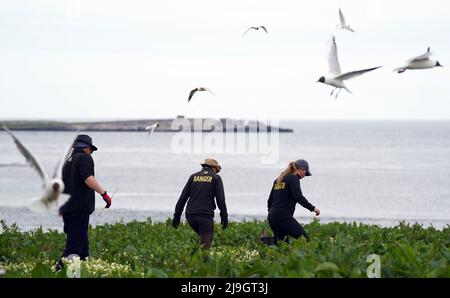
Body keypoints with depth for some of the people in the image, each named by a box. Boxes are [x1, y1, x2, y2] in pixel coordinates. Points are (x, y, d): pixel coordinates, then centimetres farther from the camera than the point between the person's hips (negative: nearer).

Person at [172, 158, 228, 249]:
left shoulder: (193, 176, 14)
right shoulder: (216, 178, 5)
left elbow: (183, 197, 10)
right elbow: (220, 198, -4)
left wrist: (177, 215, 11)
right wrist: (224, 217, 1)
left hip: (190, 215, 4)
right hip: (206, 215, -4)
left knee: (204, 237, 25)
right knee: (205, 243, 0)